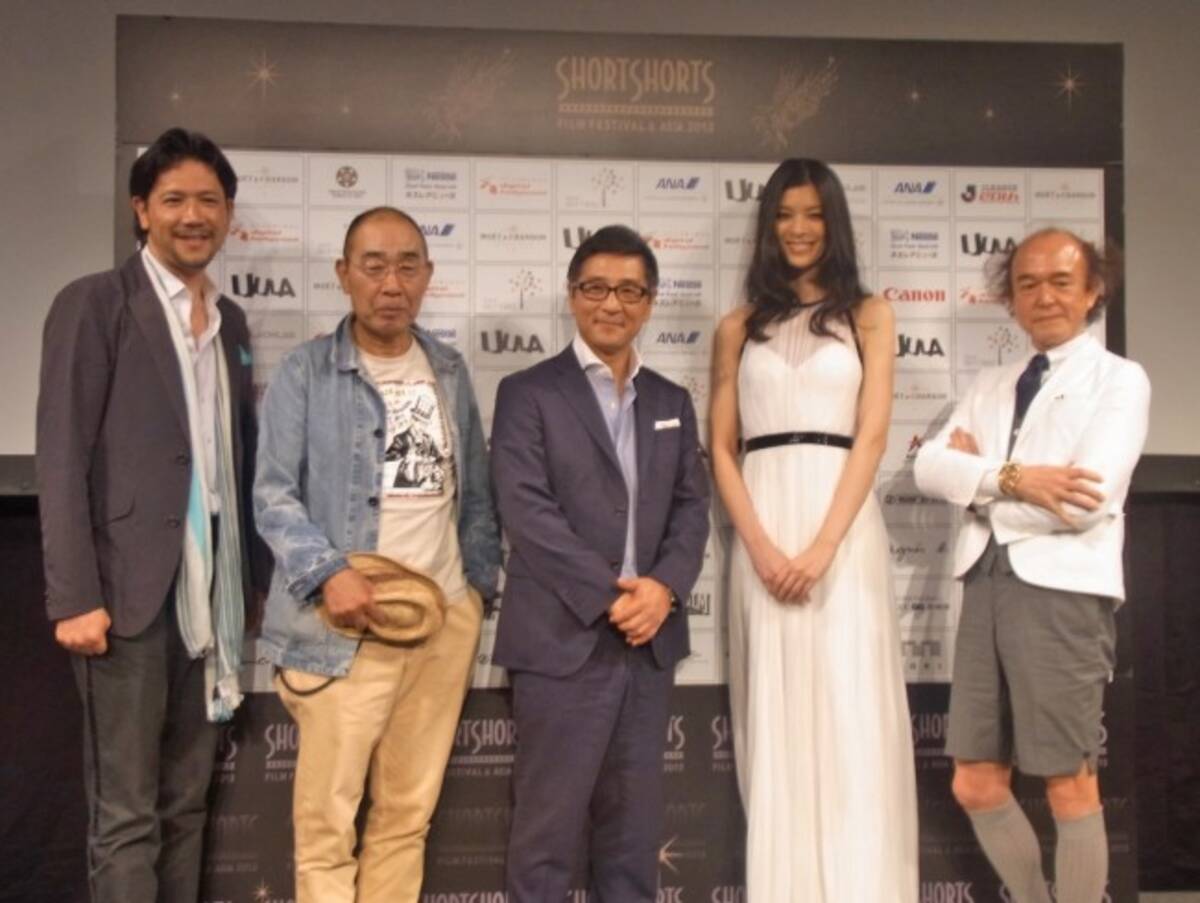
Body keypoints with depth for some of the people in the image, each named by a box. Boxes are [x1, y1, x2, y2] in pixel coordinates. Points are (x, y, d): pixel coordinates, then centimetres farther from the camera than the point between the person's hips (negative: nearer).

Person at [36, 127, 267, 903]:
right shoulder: (95, 304, -4)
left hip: (210, 596, 6)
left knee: (187, 803, 13)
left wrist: (256, 576, 12)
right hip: (131, 591, -6)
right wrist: (74, 596, -16)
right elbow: (61, 457, -10)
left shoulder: (231, 320, 15)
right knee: (126, 814, 1)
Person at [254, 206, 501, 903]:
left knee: (408, 811, 13)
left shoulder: (450, 370, 11)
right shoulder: (307, 372, -3)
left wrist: (482, 581, 9)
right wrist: (327, 571, -23)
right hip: (348, 625, -4)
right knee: (327, 816, 1)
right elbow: (274, 494, -9)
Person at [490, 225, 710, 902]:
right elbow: (527, 510, -11)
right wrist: (610, 597, -15)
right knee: (550, 821, 2)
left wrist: (663, 588, -10)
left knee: (635, 822, 13)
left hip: (650, 640, 5)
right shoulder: (528, 393, -1)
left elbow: (693, 506, 8)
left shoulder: (673, 402, 15)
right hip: (563, 640, -5)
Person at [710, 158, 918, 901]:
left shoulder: (868, 316, 9)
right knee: (775, 720, 3)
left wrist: (822, 546, -12)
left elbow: (871, 437, -1)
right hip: (762, 529, 2)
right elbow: (721, 449, 7)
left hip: (842, 525, -2)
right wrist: (760, 545, -8)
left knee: (849, 717, -3)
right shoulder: (739, 327, 13)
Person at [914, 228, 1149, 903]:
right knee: (977, 787, 10)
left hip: (1062, 588, -6)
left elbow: (1086, 501, -14)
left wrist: (979, 475, -3)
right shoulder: (992, 386, 18)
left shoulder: (1119, 379, 1)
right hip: (987, 584, 6)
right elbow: (930, 466, 3)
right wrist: (1010, 477, -14)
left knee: (1070, 787, 4)